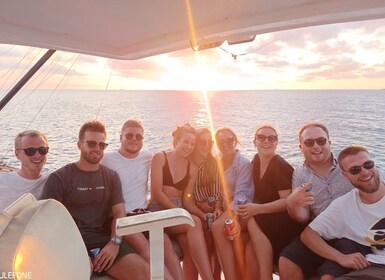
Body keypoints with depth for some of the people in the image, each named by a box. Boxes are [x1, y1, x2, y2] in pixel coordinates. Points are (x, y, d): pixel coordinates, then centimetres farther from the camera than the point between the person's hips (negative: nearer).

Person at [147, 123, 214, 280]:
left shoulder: (192, 169, 12)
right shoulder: (160, 158, -1)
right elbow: (157, 192, -10)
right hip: (158, 212, -4)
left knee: (188, 241, -29)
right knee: (194, 223, -30)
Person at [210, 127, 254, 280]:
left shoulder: (244, 164, -7)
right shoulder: (218, 163, 12)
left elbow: (241, 194, -19)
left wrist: (234, 218, -33)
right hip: (226, 208, 5)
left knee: (217, 226, -30)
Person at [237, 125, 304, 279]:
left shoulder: (281, 166, -14)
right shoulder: (256, 161, 8)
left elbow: (288, 201, -20)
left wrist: (258, 209, -29)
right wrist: (250, 208, -1)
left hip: (284, 223, -5)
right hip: (264, 220, 5)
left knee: (254, 222, -31)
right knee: (250, 249, -21)